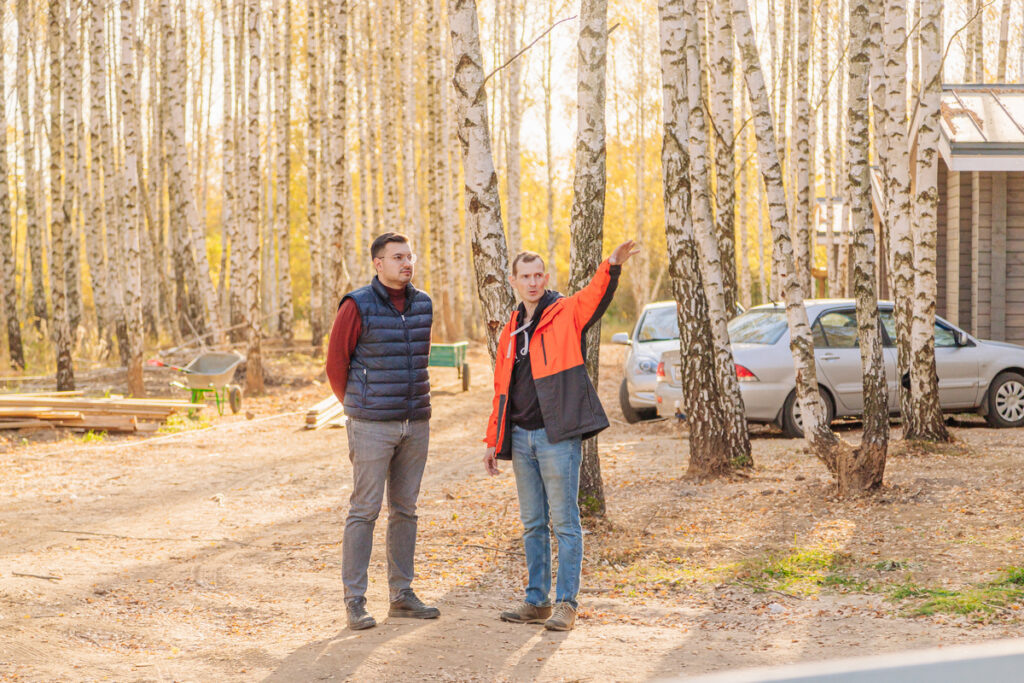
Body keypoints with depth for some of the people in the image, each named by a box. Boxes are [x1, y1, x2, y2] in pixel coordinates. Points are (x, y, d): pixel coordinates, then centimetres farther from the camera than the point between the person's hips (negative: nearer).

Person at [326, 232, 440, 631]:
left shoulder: (422, 305, 9)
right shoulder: (357, 306, -9)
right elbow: (336, 365, -2)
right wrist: (358, 408, 7)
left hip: (415, 424, 6)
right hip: (372, 427, -6)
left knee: (405, 509, 10)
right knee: (365, 510, -4)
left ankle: (402, 594, 18)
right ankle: (355, 601, 1)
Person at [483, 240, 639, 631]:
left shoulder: (566, 314, 0)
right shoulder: (512, 331, 17)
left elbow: (596, 297, -23)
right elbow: (502, 389, 21)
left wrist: (612, 267, -43)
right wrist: (494, 441, 17)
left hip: (558, 435, -6)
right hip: (521, 436, 6)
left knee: (564, 520, -4)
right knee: (532, 523, 11)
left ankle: (566, 603, -1)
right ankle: (537, 601, 18)